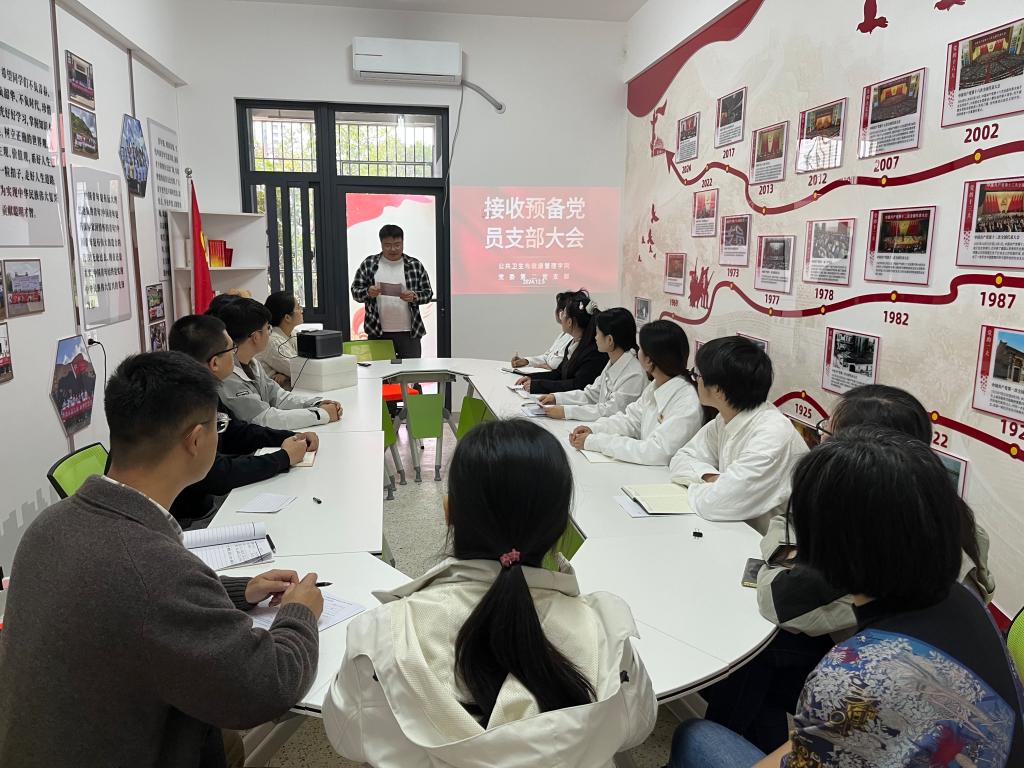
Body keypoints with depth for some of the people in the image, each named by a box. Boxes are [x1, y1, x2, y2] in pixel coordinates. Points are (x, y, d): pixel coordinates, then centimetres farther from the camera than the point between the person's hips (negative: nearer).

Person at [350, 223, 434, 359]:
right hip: (377, 333, 0)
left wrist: (414, 296, -15)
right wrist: (368, 292, -17)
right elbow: (355, 292, 5)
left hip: (409, 332, 0)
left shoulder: (415, 265, 4)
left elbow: (428, 293, 5)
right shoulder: (368, 264, 3)